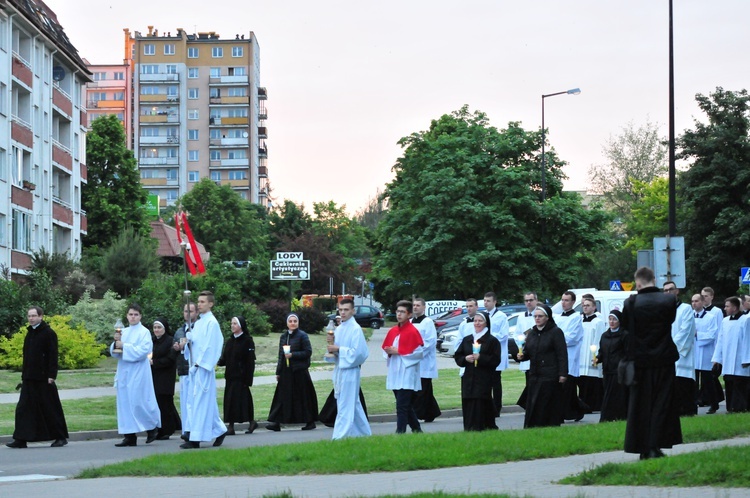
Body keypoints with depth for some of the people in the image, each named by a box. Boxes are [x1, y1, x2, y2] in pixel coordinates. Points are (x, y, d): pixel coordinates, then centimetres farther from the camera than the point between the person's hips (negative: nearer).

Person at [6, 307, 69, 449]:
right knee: (23, 408, 1)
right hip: (29, 379, 7)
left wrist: (51, 375, -18)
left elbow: (53, 356, -12)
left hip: (43, 378, -7)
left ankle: (61, 437, 9)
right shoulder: (30, 333, 15)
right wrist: (23, 375, 16)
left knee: (50, 408, 0)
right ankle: (21, 439, 2)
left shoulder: (49, 333, -8)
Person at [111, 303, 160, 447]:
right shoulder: (123, 332, 13)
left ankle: (152, 427, 15)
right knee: (125, 403, 3)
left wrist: (124, 346, -17)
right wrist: (116, 342, -8)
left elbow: (143, 351, -16)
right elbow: (114, 352, 12)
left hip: (138, 373, -6)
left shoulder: (144, 332, -4)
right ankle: (130, 436, 5)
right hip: (124, 372, 6)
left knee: (138, 402, -6)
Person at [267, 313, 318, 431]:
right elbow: (280, 355, 15)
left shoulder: (302, 336, -4)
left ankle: (310, 421, 11)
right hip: (286, 372, 5)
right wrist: (278, 372, 12)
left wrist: (293, 355, -17)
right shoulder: (283, 336, 12)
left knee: (303, 397, 1)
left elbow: (308, 352, -9)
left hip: (299, 371, -5)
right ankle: (276, 422, 0)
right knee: (283, 397, 2)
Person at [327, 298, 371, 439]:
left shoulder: (355, 329, -11)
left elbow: (358, 352, -17)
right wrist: (331, 343, -3)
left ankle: (340, 436, -7)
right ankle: (363, 432, 25)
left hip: (350, 371, -8)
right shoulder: (339, 329, 12)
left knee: (345, 406, -7)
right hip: (339, 369, 8)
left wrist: (339, 349, -16)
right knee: (354, 405, 15)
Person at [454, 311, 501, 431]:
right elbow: (457, 357, 14)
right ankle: (469, 430, 6)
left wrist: (480, 358, -17)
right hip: (469, 379, 4)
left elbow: (496, 360, -7)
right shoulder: (467, 340, 16)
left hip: (484, 379, -4)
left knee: (481, 404, -11)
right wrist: (465, 358, -6)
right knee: (468, 404, 0)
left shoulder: (492, 340, 0)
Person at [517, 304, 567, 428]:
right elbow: (528, 353, 22)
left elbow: (562, 354, -10)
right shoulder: (531, 333, 15)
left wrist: (563, 374, -16)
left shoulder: (556, 332, -5)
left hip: (550, 376, -6)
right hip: (534, 376, 6)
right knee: (533, 407, 3)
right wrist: (522, 355, -2)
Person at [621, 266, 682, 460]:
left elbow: (625, 325, 2)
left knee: (640, 406, 9)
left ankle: (643, 449, 10)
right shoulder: (669, 300, -8)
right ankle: (655, 446, 0)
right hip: (664, 359, 0)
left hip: (640, 360, 0)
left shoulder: (631, 303, -12)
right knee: (661, 404, 7)